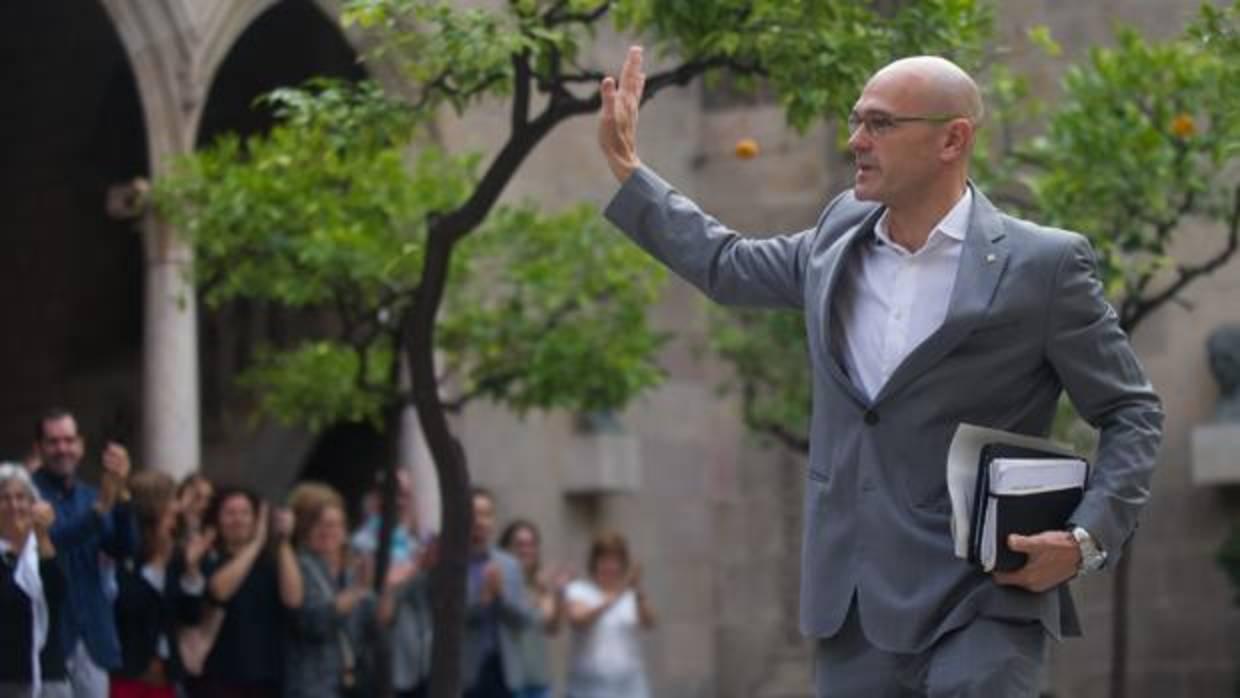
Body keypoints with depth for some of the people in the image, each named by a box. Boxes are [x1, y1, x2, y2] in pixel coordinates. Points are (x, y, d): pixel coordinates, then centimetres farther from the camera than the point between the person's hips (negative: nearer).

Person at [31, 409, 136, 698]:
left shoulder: (90, 495, 14)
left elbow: (123, 548, 2)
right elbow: (52, 541, -22)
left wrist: (120, 496, -13)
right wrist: (100, 507, -33)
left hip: (92, 637, 6)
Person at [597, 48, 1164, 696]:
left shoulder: (1042, 265, -7)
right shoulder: (842, 237, 10)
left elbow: (1132, 412, -1)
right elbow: (728, 266, 28)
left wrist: (1088, 536, -14)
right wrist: (625, 170, 26)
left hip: (979, 611, -5)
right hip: (853, 614, 6)